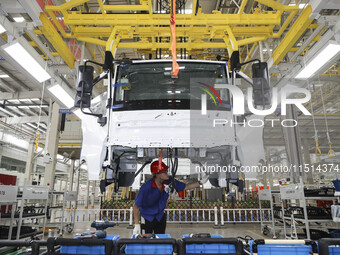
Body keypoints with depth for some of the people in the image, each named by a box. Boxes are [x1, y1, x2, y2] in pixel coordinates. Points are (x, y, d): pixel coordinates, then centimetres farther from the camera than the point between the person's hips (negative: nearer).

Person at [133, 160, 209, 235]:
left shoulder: (169, 182, -16)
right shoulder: (146, 187, -31)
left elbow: (186, 187, -3)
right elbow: (136, 206, -22)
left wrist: (200, 182, -11)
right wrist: (137, 225, -23)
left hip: (160, 216, 5)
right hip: (147, 218, -4)